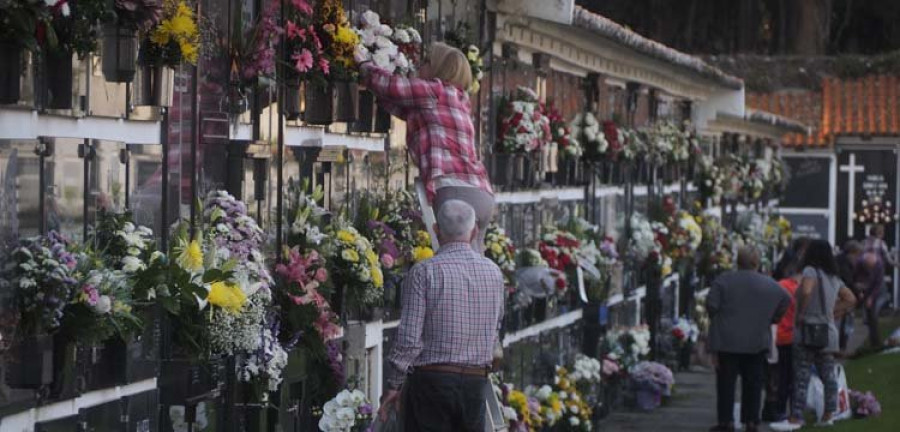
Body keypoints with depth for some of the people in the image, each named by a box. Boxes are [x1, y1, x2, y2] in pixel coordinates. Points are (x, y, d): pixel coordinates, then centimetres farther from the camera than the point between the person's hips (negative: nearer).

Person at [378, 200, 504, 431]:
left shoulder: (424, 272, -10)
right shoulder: (493, 272, 5)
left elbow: (409, 337, -12)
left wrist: (394, 386, -3)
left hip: (432, 379, -4)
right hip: (477, 381, 4)